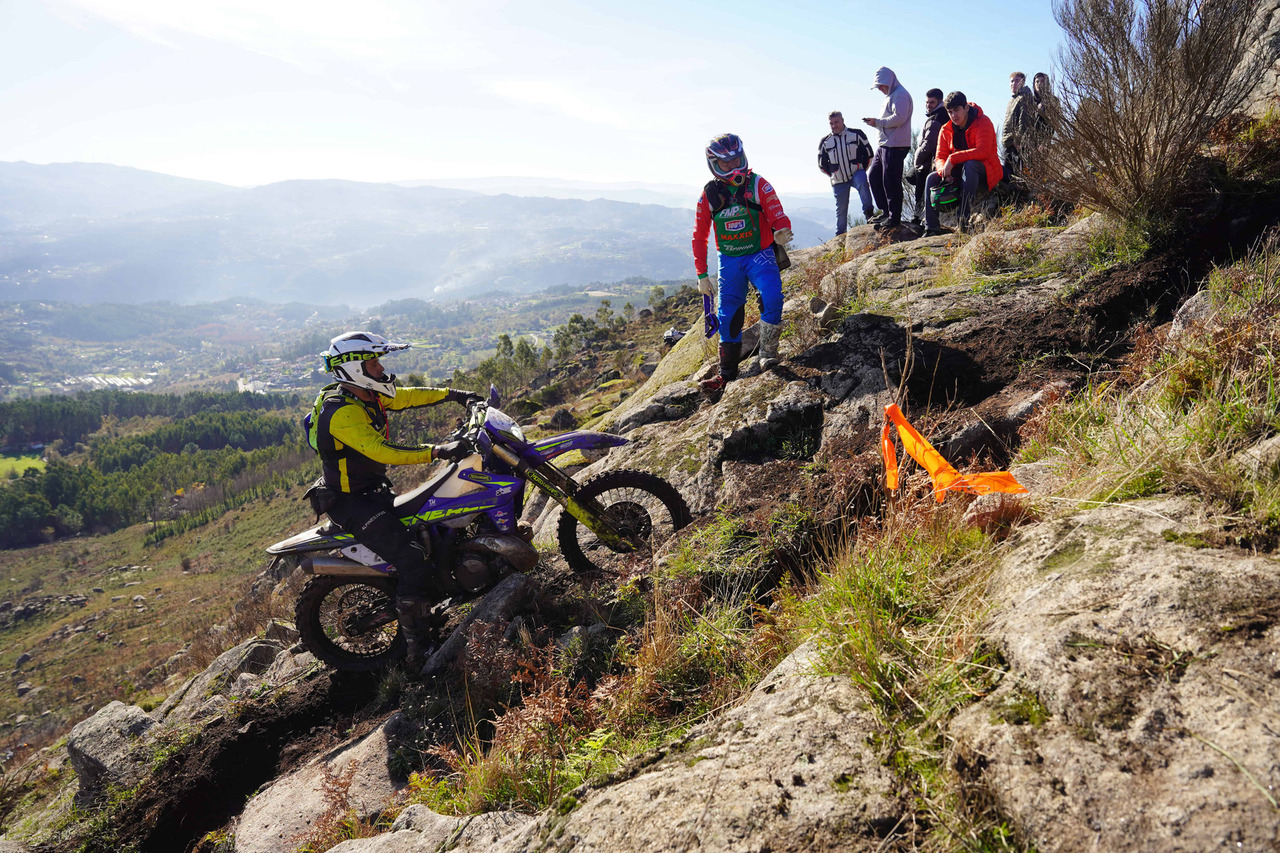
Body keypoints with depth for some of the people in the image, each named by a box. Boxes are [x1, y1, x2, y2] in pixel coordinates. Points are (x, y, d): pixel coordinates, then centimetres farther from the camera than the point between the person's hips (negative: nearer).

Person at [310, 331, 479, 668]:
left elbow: (406, 396, 17)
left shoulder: (367, 396, 5)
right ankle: (418, 649, -12)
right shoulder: (341, 412, -25)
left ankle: (449, 589, 37)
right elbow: (381, 450, -36)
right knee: (413, 559, -21)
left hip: (375, 490, 11)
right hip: (353, 503, -11)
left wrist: (453, 394, 14)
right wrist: (436, 451, -41)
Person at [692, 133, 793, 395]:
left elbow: (778, 216, -11)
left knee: (772, 296, -26)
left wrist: (782, 231, -36)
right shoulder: (709, 194, -2)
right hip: (729, 260, 2)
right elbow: (699, 237, 4)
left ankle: (767, 353, -11)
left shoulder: (758, 185, -8)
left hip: (759, 255, -2)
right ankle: (727, 372, 15)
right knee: (729, 313, 3)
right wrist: (702, 274, 1)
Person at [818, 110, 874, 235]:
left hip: (856, 174, -2)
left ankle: (868, 212, -33)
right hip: (838, 182, 2)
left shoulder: (856, 135, 1)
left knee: (862, 181, -37)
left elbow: (869, 154, 5)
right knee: (841, 209, 5)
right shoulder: (825, 142, 6)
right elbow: (822, 165, 15)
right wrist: (834, 175, 10)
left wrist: (861, 170, 2)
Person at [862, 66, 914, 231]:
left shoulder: (900, 94, -8)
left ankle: (895, 217, -3)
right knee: (873, 175, 12)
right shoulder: (890, 96, 24)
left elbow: (899, 118, -21)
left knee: (891, 181, -9)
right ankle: (886, 211, 18)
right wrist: (875, 122, 7)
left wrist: (877, 122, -14)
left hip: (895, 145, -11)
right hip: (885, 145, 11)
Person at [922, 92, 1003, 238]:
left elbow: (983, 152, -28)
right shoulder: (946, 130, 4)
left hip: (985, 172, -6)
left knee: (969, 165, -37)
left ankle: (964, 219, -41)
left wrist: (953, 159, -33)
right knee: (931, 179, -13)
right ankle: (931, 228, -14)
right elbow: (940, 157, 0)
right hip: (959, 172, 6)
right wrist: (945, 171, -24)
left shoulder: (983, 123, -14)